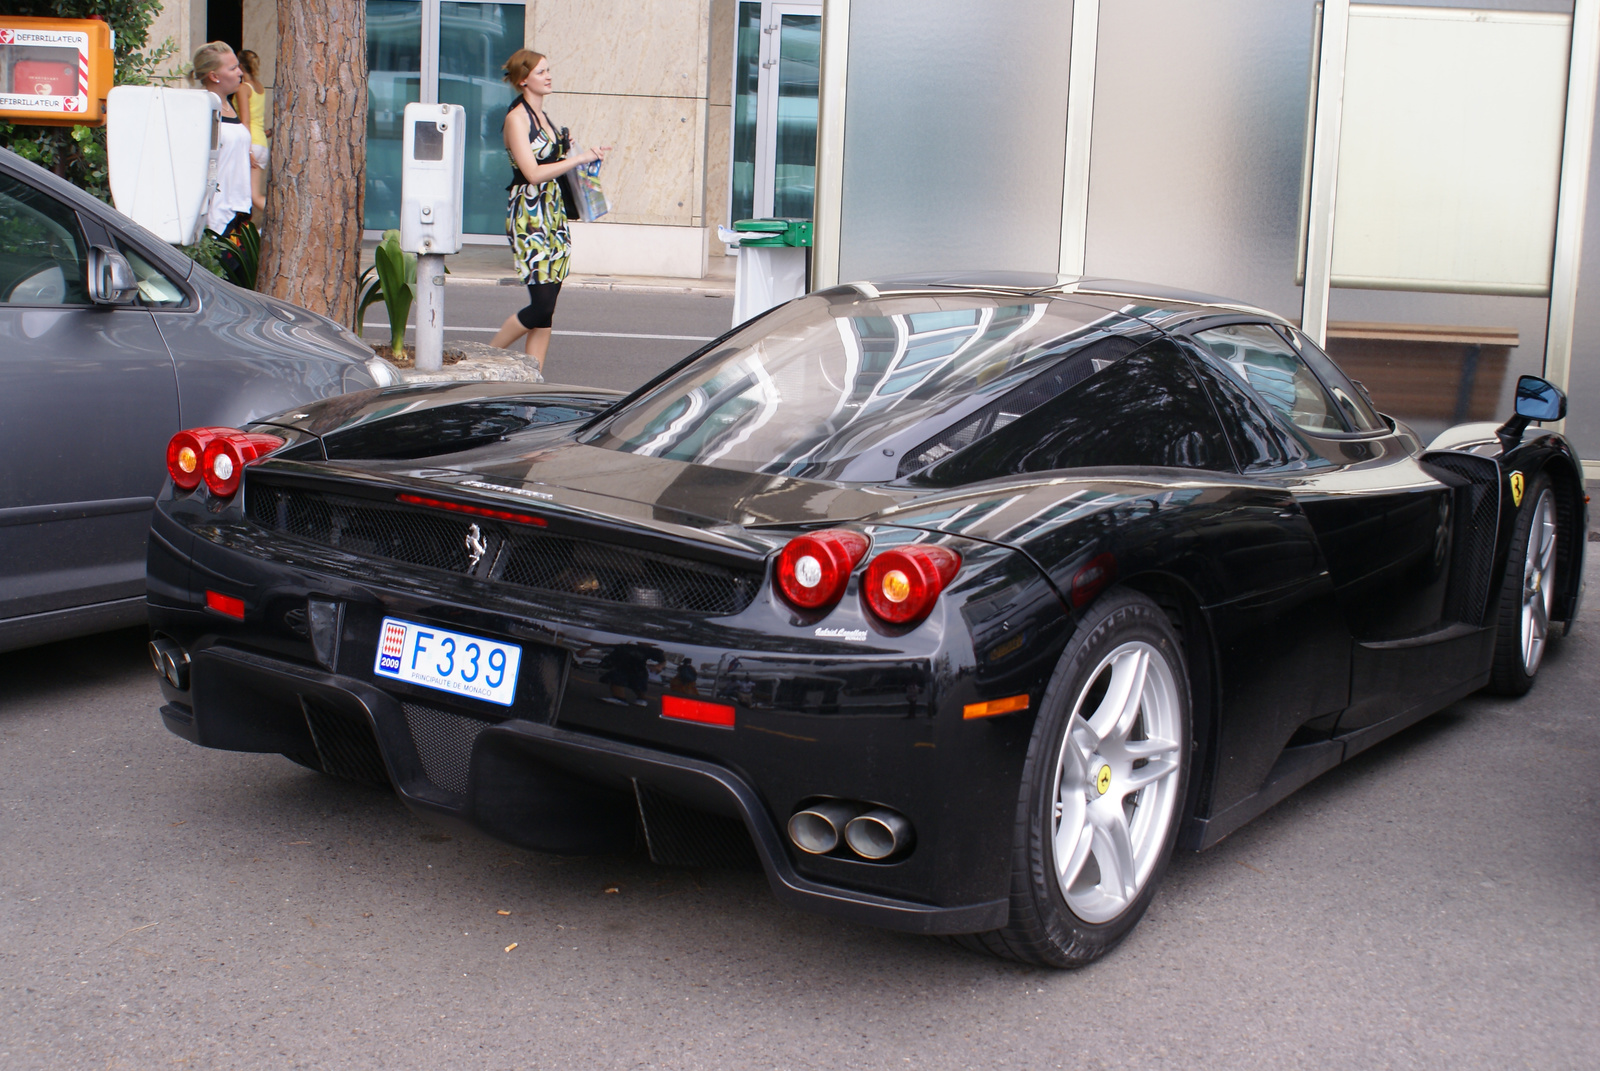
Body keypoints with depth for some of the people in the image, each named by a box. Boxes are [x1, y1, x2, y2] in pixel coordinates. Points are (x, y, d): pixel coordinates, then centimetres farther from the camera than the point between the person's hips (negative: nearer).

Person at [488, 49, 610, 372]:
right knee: (542, 306, -12)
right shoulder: (516, 118, -9)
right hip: (528, 215, -8)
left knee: (547, 307, 3)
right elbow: (533, 173, -18)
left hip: (554, 212, 8)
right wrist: (580, 158, -16)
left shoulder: (542, 116, 16)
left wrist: (590, 155, 10)